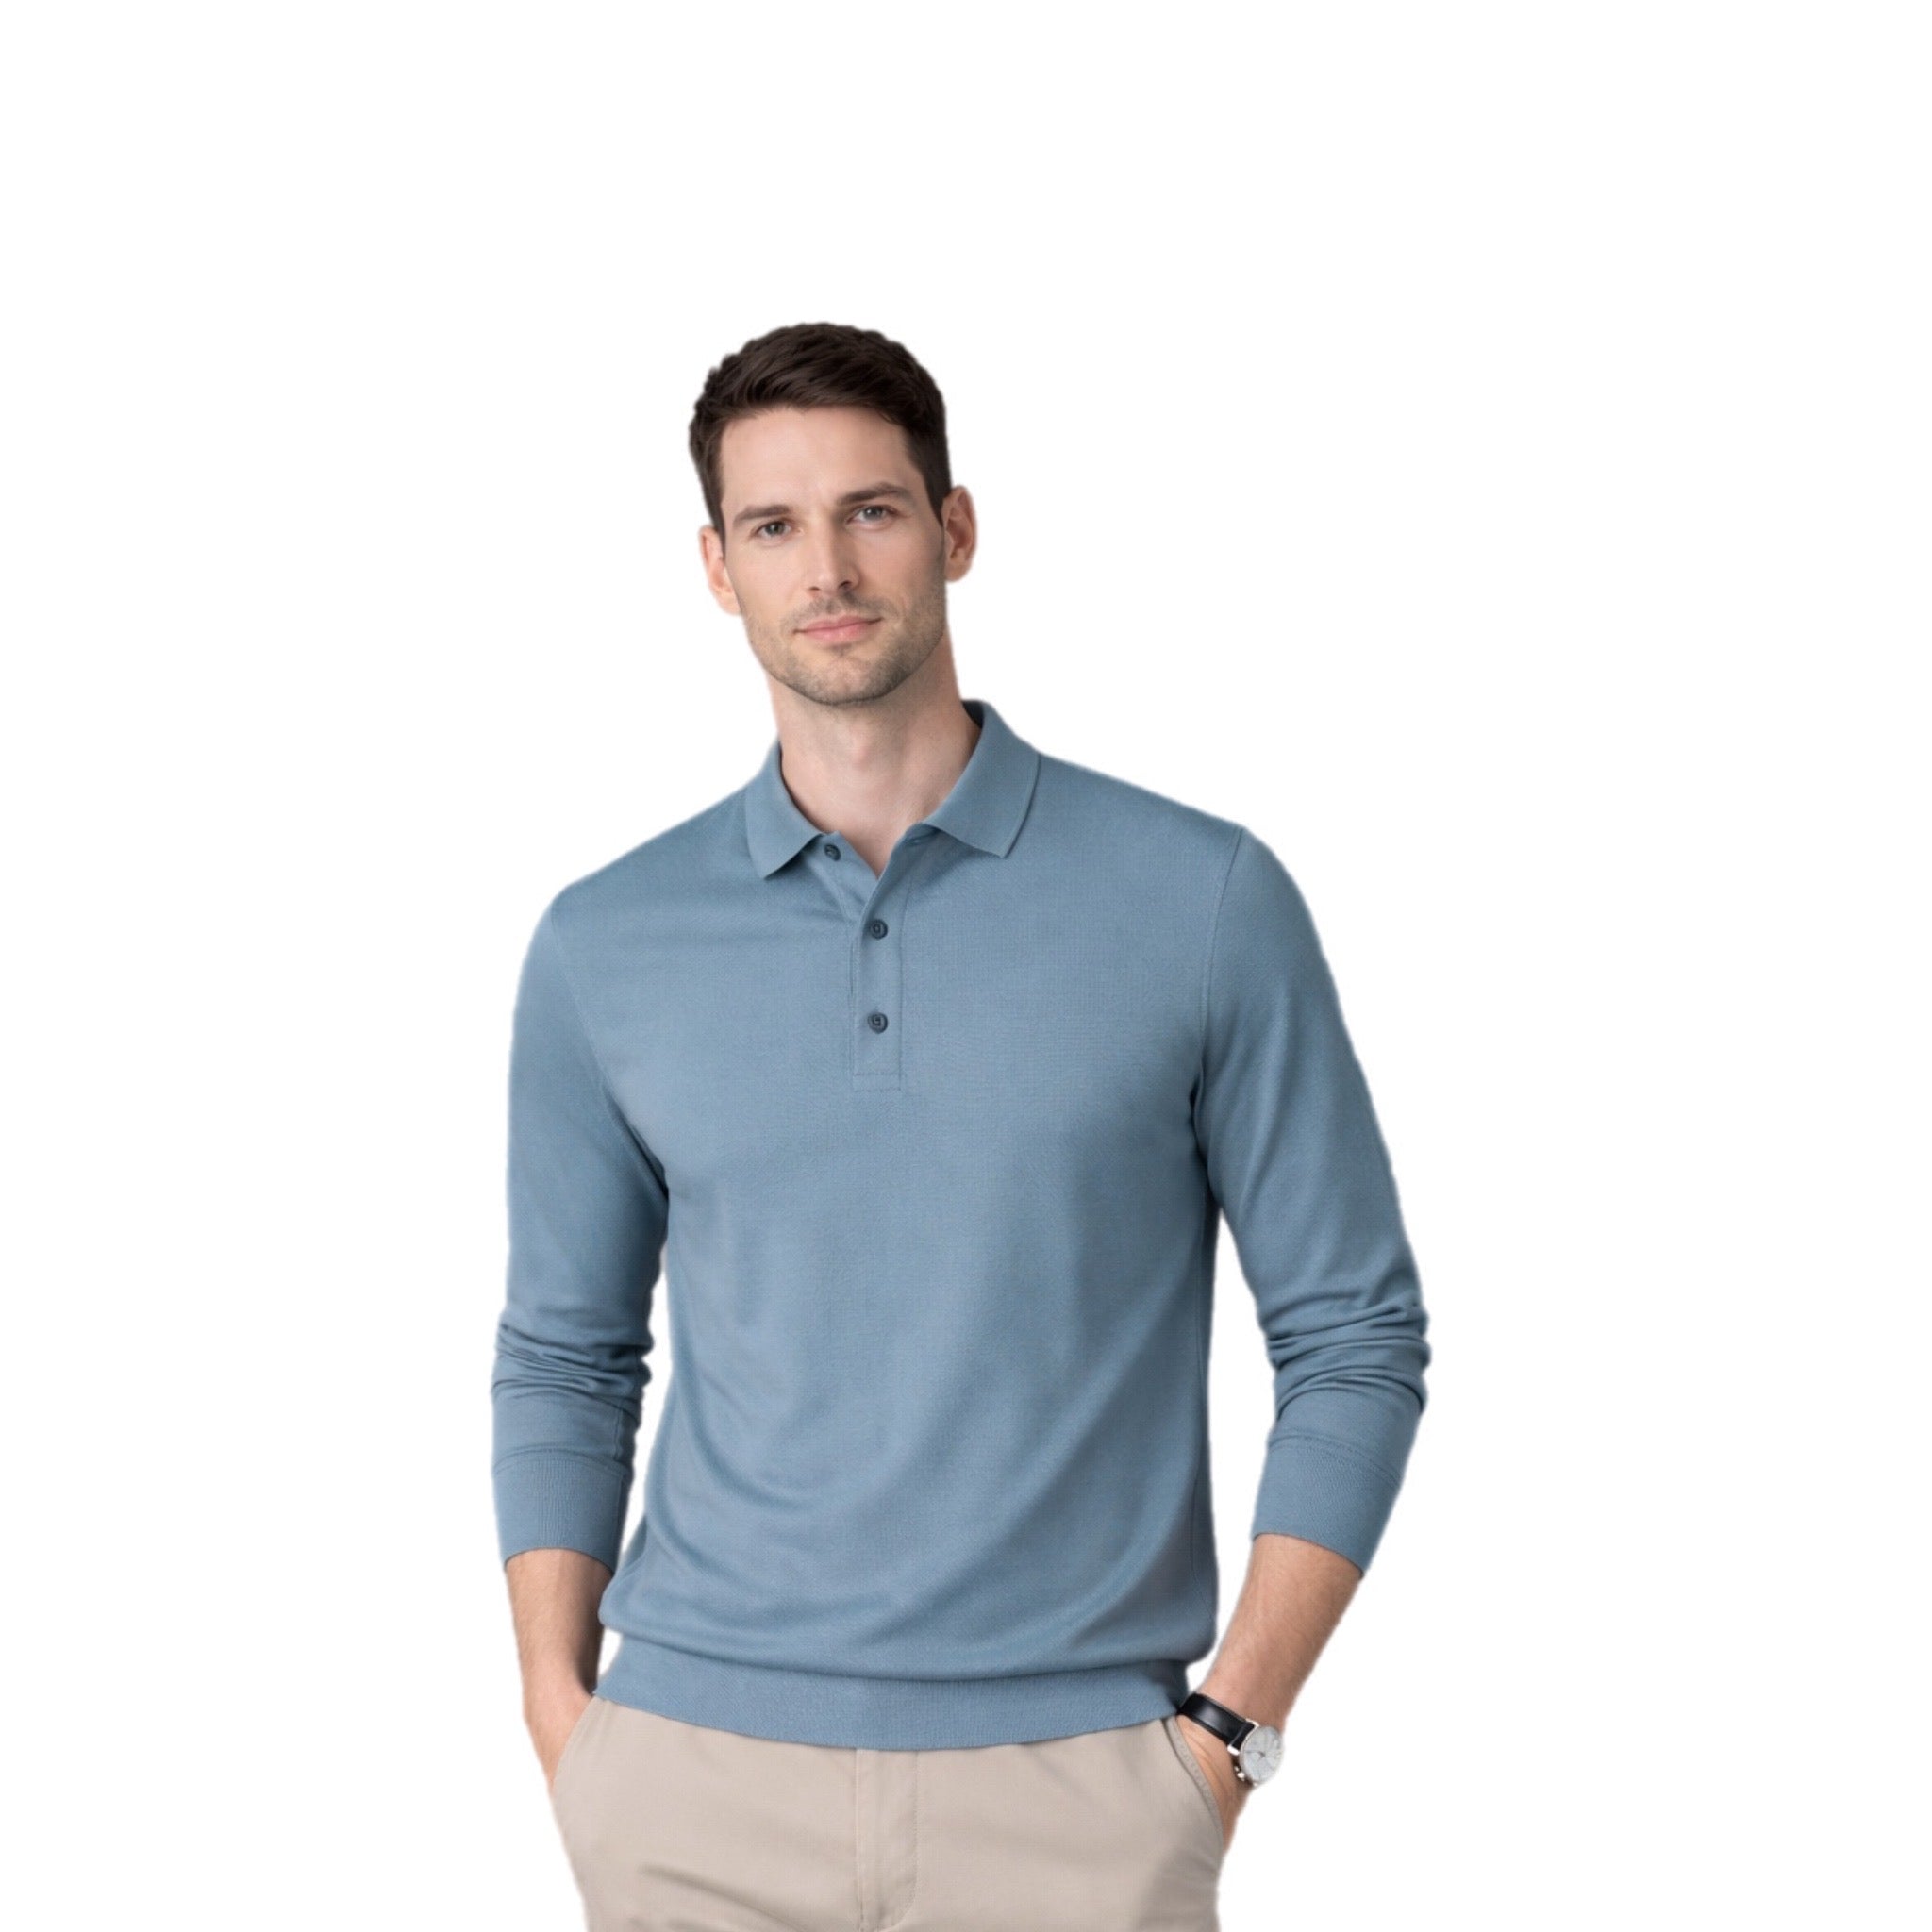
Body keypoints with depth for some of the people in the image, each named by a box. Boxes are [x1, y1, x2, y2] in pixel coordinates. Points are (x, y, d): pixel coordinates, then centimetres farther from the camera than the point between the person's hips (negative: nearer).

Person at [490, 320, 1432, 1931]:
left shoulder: (1204, 900, -3)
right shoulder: (605, 948, 4)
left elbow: (1354, 1339, 0)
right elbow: (564, 1360, 12)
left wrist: (1232, 1730, -6)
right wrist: (561, 1717, 2)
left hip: (1071, 1790, -1)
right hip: (699, 1790, 2)